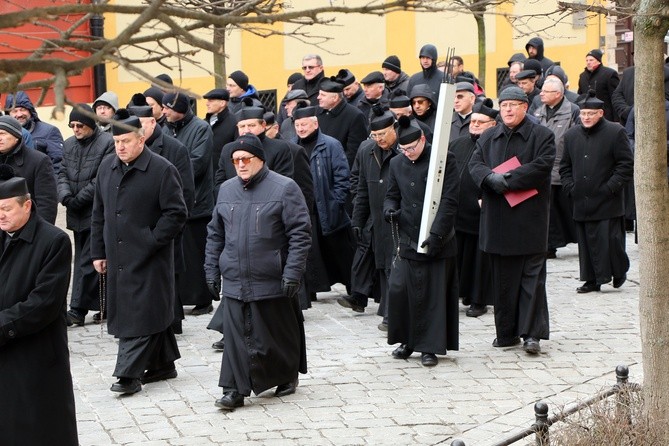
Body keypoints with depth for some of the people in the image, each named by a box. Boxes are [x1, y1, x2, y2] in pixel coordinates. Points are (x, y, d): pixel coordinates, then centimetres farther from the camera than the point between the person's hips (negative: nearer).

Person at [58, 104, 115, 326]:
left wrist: (79, 199, -15)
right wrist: (65, 195, -8)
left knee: (87, 262, -8)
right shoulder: (69, 144, 13)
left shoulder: (107, 143, -9)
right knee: (82, 260, 11)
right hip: (77, 215, 7)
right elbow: (63, 173, 12)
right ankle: (103, 305, 21)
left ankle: (78, 309, -6)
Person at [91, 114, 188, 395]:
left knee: (141, 313, -6)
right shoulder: (107, 167, 9)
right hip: (117, 257, 6)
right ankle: (163, 364, 25)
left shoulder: (162, 170, -9)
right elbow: (99, 213, 15)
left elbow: (176, 213, -10)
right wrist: (98, 252, 11)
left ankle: (129, 373, -5)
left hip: (148, 258, -6)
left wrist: (151, 242, -15)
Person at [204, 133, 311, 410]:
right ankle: (235, 390, 3)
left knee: (280, 334, 9)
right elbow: (215, 234, 17)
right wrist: (212, 270, 10)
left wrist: (292, 273, -15)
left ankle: (287, 376, 30)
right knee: (236, 336, 0)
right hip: (235, 281, 4)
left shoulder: (284, 188, -6)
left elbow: (300, 234, -9)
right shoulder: (226, 190, 11)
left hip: (272, 282, -4)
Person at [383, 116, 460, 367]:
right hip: (406, 239, 4)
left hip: (437, 241, -4)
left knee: (434, 294, 0)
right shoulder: (397, 164, 10)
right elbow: (392, 194, 19)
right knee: (398, 290, -3)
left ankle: (430, 347, 10)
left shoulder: (444, 160, -7)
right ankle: (407, 341, 14)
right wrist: (389, 208, -6)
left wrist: (436, 234, -18)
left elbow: (449, 201, -11)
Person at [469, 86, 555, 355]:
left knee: (532, 277, -4)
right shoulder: (488, 138, 15)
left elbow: (542, 166, -13)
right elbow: (475, 164, 4)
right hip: (497, 220, 4)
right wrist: (490, 178, -18)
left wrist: (507, 179, -17)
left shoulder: (542, 136, 0)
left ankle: (531, 333, -3)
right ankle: (507, 332, 17)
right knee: (502, 279, 9)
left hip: (530, 219, -4)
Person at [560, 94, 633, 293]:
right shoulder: (572, 135, 12)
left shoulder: (615, 132, -4)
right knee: (586, 242, 6)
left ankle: (619, 272, 17)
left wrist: (611, 187, -12)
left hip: (607, 202, -5)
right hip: (582, 201, 5)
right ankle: (592, 280, 13)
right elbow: (565, 166, 19)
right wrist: (570, 186, 4)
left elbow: (627, 164, -5)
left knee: (609, 240, -5)